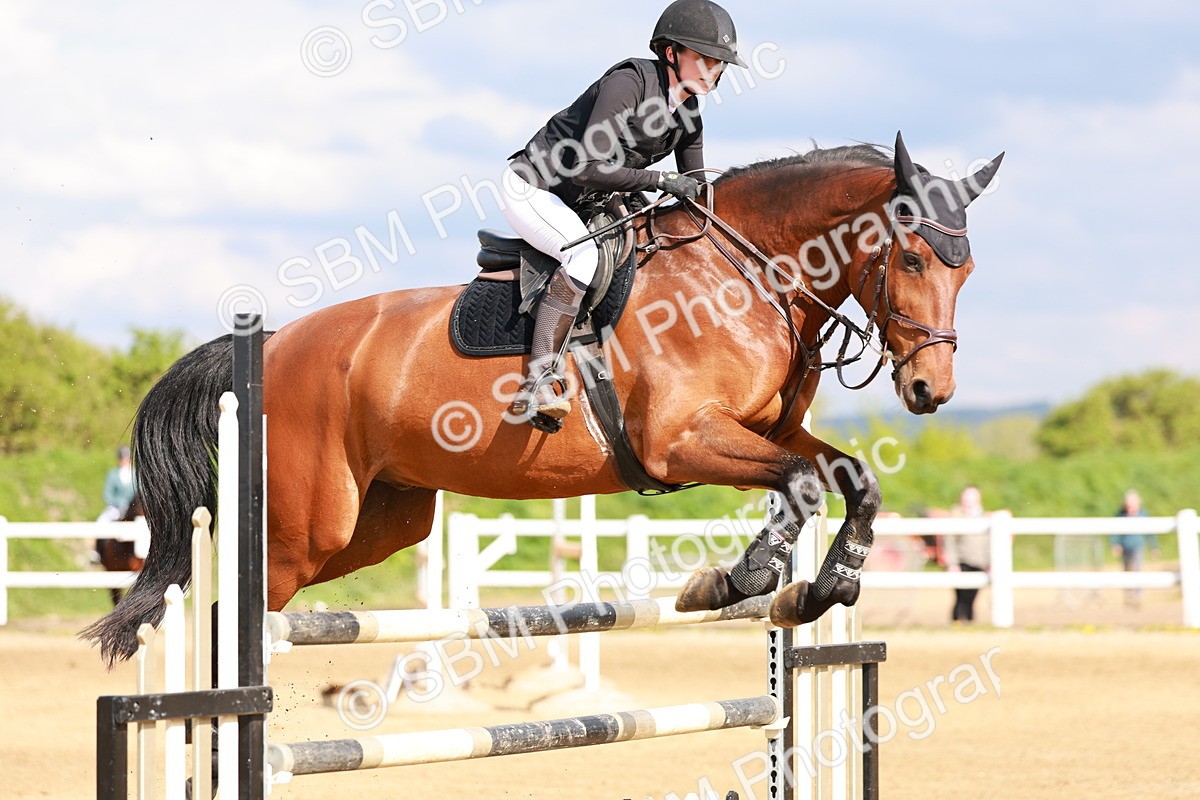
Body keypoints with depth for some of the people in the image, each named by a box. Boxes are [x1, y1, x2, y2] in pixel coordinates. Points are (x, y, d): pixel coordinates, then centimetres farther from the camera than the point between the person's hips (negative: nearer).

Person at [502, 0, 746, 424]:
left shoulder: (688, 115, 1)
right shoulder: (630, 81, -23)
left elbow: (694, 194, 10)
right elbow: (588, 168, -30)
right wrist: (661, 180, -28)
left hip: (580, 207, 9)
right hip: (531, 187, -9)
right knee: (585, 254, -34)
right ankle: (538, 380, -40)